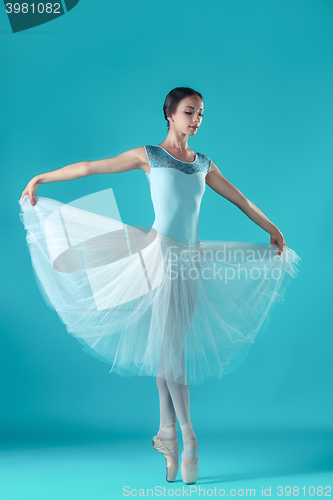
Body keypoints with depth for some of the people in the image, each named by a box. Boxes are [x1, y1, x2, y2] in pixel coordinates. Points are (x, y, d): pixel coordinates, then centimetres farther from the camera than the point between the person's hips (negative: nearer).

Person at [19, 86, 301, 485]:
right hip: (160, 252, -4)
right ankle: (186, 436, 2)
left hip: (191, 258, 4)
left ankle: (168, 431, 11)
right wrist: (39, 179, 4)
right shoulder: (149, 156, 2)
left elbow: (241, 201, 23)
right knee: (167, 346, -4)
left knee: (173, 346, 5)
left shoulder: (204, 164, 14)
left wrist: (273, 230, 28)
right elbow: (89, 168, 3)